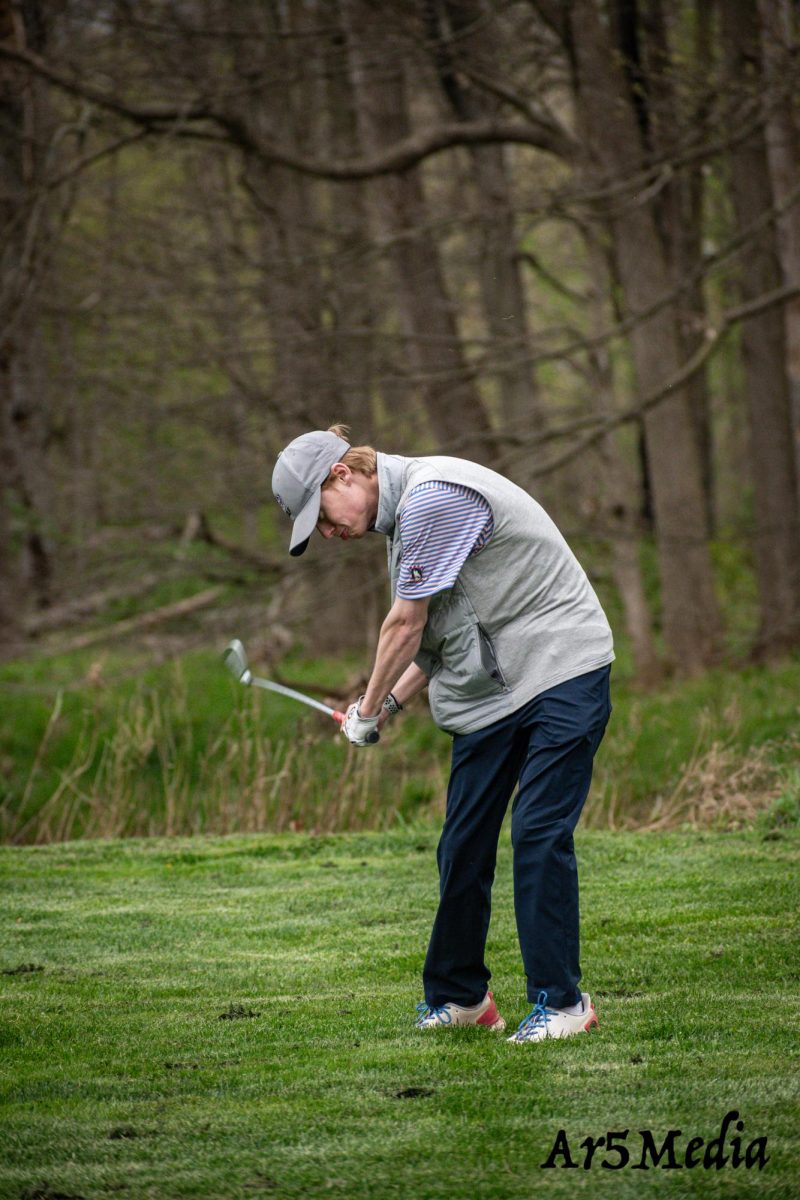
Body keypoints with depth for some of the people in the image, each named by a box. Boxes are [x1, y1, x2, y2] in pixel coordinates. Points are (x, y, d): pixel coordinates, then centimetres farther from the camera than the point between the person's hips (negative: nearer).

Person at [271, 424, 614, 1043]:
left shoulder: (432, 496, -19)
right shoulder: (403, 514, 13)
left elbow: (406, 626, -14)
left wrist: (368, 708, -1)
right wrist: (390, 704, 7)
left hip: (562, 667, -9)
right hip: (489, 692, 9)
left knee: (539, 834, -14)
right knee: (462, 846, 5)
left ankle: (562, 1001, -8)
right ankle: (458, 995, 16)